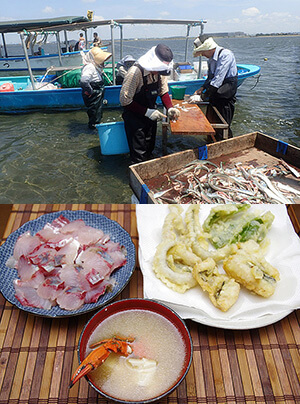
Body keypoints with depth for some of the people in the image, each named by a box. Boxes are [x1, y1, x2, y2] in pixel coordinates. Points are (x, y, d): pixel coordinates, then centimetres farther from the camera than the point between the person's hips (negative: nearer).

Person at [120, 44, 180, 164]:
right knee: (139, 154, -2)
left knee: (149, 148, 18)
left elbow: (163, 92, 6)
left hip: (150, 113, 6)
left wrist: (170, 108, -12)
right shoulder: (135, 72, -27)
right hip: (134, 116, -6)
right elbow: (125, 101, -25)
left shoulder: (160, 70, -7)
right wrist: (146, 112, -26)